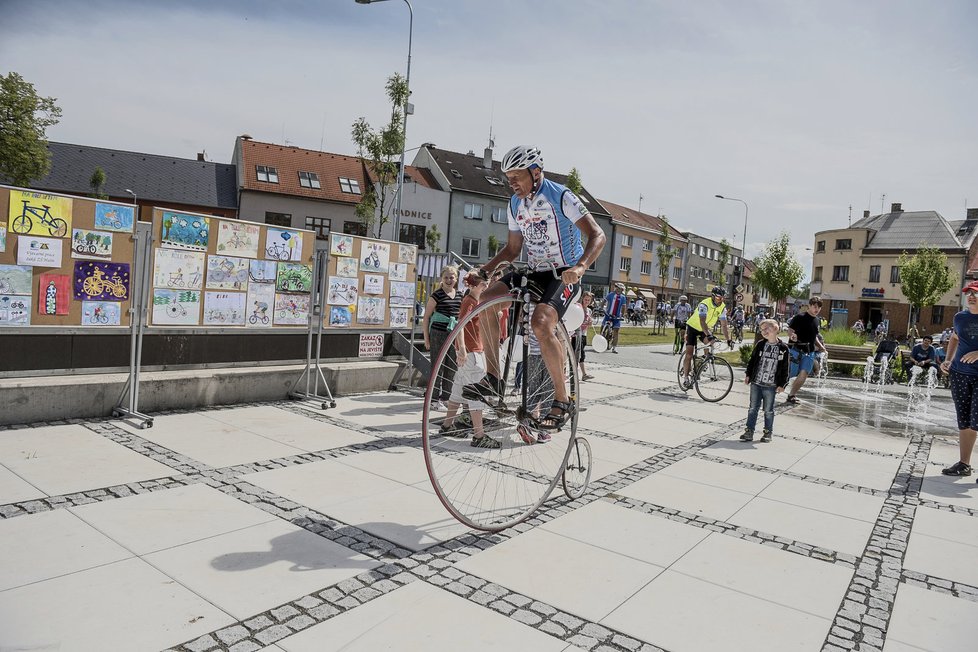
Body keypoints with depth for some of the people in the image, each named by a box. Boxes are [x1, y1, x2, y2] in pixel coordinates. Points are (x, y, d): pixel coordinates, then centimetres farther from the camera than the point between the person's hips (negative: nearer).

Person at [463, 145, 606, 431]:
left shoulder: (560, 196, -13)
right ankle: (493, 379, -5)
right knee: (486, 300, -13)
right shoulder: (515, 204, 8)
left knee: (541, 323, -32)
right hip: (534, 273, 7)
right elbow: (512, 248, 16)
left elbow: (597, 236, -18)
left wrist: (580, 267, -37)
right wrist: (483, 271, 2)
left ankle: (562, 401, -20)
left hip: (563, 275, -7)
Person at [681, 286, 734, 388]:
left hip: (706, 329, 5)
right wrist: (708, 335, -54)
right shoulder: (704, 304, -30)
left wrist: (728, 339, -20)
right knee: (689, 354, -11)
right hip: (693, 327, -5)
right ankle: (685, 379, -4)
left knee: (711, 342, -26)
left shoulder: (722, 307, -12)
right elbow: (702, 322, -41)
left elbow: (724, 325, -11)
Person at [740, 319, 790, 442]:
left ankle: (768, 432, 21)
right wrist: (748, 375, 6)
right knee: (753, 408, 7)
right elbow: (752, 360, 10)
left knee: (768, 410, 8)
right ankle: (749, 432, 12)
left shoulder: (783, 348, -4)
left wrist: (782, 384, -6)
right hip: (756, 383, 2)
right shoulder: (760, 345, 3)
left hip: (771, 386, -2)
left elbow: (785, 368, -3)